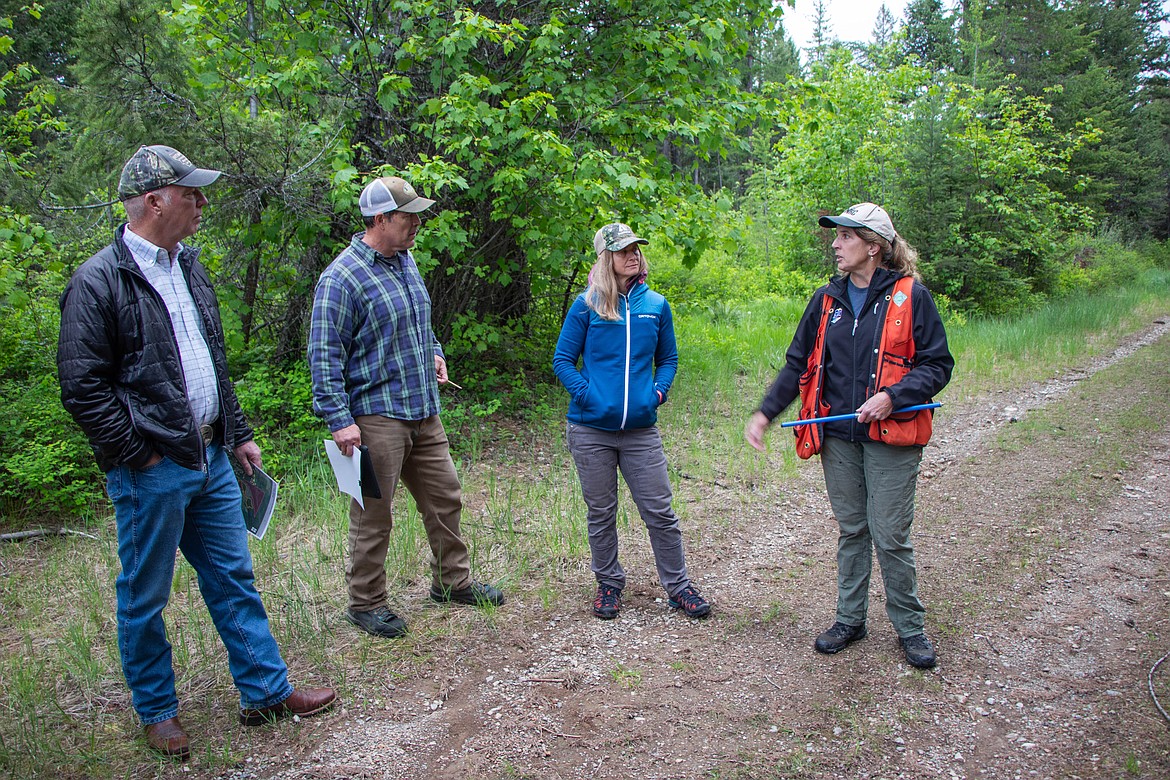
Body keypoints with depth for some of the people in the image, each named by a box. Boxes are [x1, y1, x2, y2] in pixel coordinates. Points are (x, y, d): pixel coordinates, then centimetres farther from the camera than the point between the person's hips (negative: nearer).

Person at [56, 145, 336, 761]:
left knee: (234, 579, 14)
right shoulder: (99, 282, -13)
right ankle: (156, 711, 28)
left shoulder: (187, 266, 13)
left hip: (210, 458, 7)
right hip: (149, 474, -7)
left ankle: (266, 691, 25)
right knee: (145, 598, 10)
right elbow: (82, 388, -15)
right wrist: (141, 454, -15)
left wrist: (238, 434, 19)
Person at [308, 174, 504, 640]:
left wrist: (434, 354, 12)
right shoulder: (342, 278, -14)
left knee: (444, 498, 15)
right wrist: (340, 419, -21)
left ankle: (453, 581, 33)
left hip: (424, 413, 8)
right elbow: (324, 355, -15)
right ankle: (366, 604, 19)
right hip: (376, 418, -8)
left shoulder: (406, 261, 13)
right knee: (373, 516, 3)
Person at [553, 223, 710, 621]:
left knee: (659, 511, 4)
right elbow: (563, 360, 2)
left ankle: (677, 585, 20)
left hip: (641, 430, 1)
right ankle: (608, 585, 29)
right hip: (591, 429, -1)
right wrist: (585, 394, -11)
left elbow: (668, 359, 16)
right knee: (601, 514, 11)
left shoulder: (655, 304, 5)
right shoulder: (587, 305, -2)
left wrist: (658, 390, -1)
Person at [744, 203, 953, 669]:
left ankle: (910, 628, 19)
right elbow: (799, 364, 14)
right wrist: (765, 413, 5)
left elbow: (938, 364, -3)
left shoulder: (910, 297, -4)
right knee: (851, 530, 14)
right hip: (839, 438, 4)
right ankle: (850, 619, 27)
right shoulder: (828, 300, 9)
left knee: (890, 535, 0)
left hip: (890, 438, -4)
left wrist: (893, 396, -19)